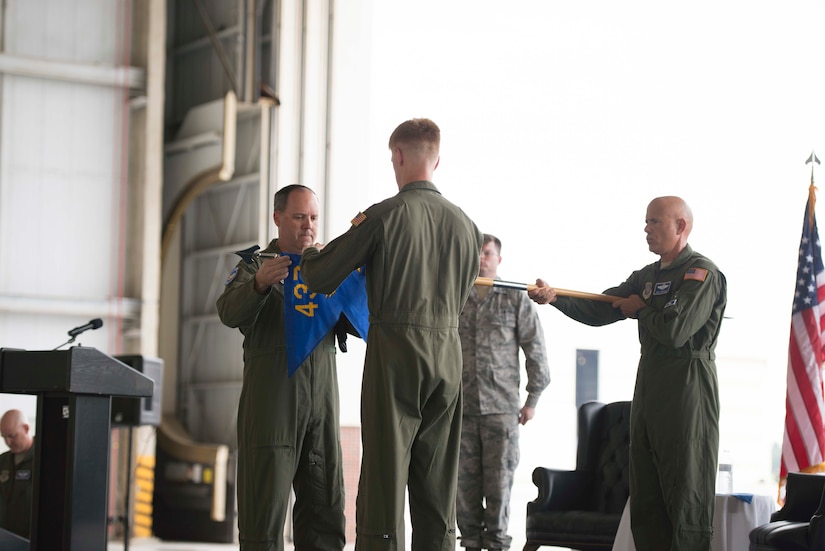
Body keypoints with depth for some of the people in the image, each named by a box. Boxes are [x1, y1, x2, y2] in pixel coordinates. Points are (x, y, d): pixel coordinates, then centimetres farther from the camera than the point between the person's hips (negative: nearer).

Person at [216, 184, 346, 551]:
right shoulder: (256, 266, 6)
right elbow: (230, 313, -12)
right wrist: (259, 284, -33)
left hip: (321, 401, 4)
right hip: (271, 404, -4)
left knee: (325, 513, 3)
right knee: (265, 510, -7)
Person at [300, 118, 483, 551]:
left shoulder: (383, 216, -7)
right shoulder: (465, 225, 7)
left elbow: (319, 279, -2)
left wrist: (309, 254, 20)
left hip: (395, 354, -5)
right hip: (448, 352, 5)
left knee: (384, 484, -5)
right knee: (436, 492, 10)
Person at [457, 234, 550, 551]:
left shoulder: (517, 299, 6)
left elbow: (535, 350, 6)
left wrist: (532, 399, 3)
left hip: (502, 406, -2)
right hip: (460, 406, 2)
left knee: (499, 479, -3)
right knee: (464, 479, 2)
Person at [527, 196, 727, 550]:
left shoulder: (702, 274, -8)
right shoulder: (648, 276, 19)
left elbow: (674, 330, -21)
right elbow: (599, 311, 11)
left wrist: (640, 309, -3)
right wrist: (554, 298, -5)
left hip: (686, 394, -9)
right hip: (647, 393, 9)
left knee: (686, 498, -7)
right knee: (645, 498, 8)